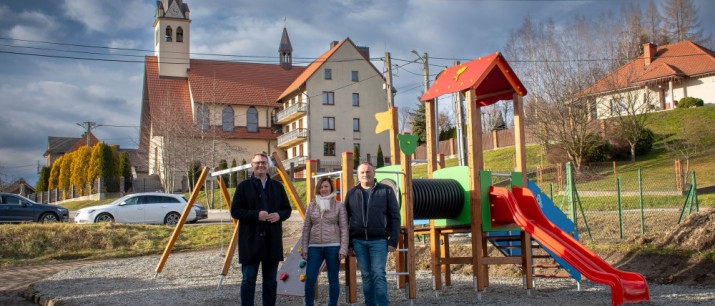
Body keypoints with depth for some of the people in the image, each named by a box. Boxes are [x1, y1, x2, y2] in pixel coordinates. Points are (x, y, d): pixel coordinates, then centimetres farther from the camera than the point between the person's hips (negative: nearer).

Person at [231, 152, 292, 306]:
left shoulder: (277, 186, 11)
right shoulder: (244, 186, 0)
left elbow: (287, 209, 14)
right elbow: (235, 211, -5)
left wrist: (279, 215, -9)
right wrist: (256, 215, -18)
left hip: (272, 240, 3)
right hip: (250, 240, -3)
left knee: (271, 280, 11)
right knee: (248, 280, 1)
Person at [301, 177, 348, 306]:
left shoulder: (339, 206, 2)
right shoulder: (312, 206, 9)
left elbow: (344, 228, -1)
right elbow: (306, 228, 10)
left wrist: (343, 248, -8)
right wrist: (304, 248, 5)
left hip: (333, 246, -2)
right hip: (315, 247, 2)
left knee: (333, 280, 5)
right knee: (309, 279, -2)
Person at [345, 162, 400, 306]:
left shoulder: (386, 191, 1)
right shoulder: (352, 193, 8)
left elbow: (395, 217, -1)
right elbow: (346, 219, 10)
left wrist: (393, 241, -7)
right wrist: (347, 243, 5)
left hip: (379, 240, -3)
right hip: (358, 241, 3)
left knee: (379, 274, -6)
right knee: (366, 276, 8)